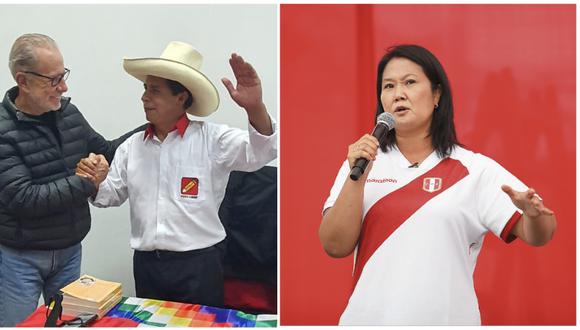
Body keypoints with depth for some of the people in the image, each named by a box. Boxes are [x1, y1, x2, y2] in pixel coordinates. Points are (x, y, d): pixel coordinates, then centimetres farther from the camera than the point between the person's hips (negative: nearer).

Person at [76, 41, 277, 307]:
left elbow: (261, 152, -20)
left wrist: (255, 108, -37)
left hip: (198, 263, -4)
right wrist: (95, 182, -7)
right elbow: (110, 195, 16)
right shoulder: (132, 147, 7)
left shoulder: (211, 139, -7)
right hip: (146, 264, 4)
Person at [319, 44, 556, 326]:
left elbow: (536, 236, -7)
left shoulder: (476, 170, -4)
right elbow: (335, 247, -6)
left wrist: (534, 213, -28)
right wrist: (356, 177, -18)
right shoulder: (362, 162, 1)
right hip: (368, 316, 1)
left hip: (448, 316, -1)